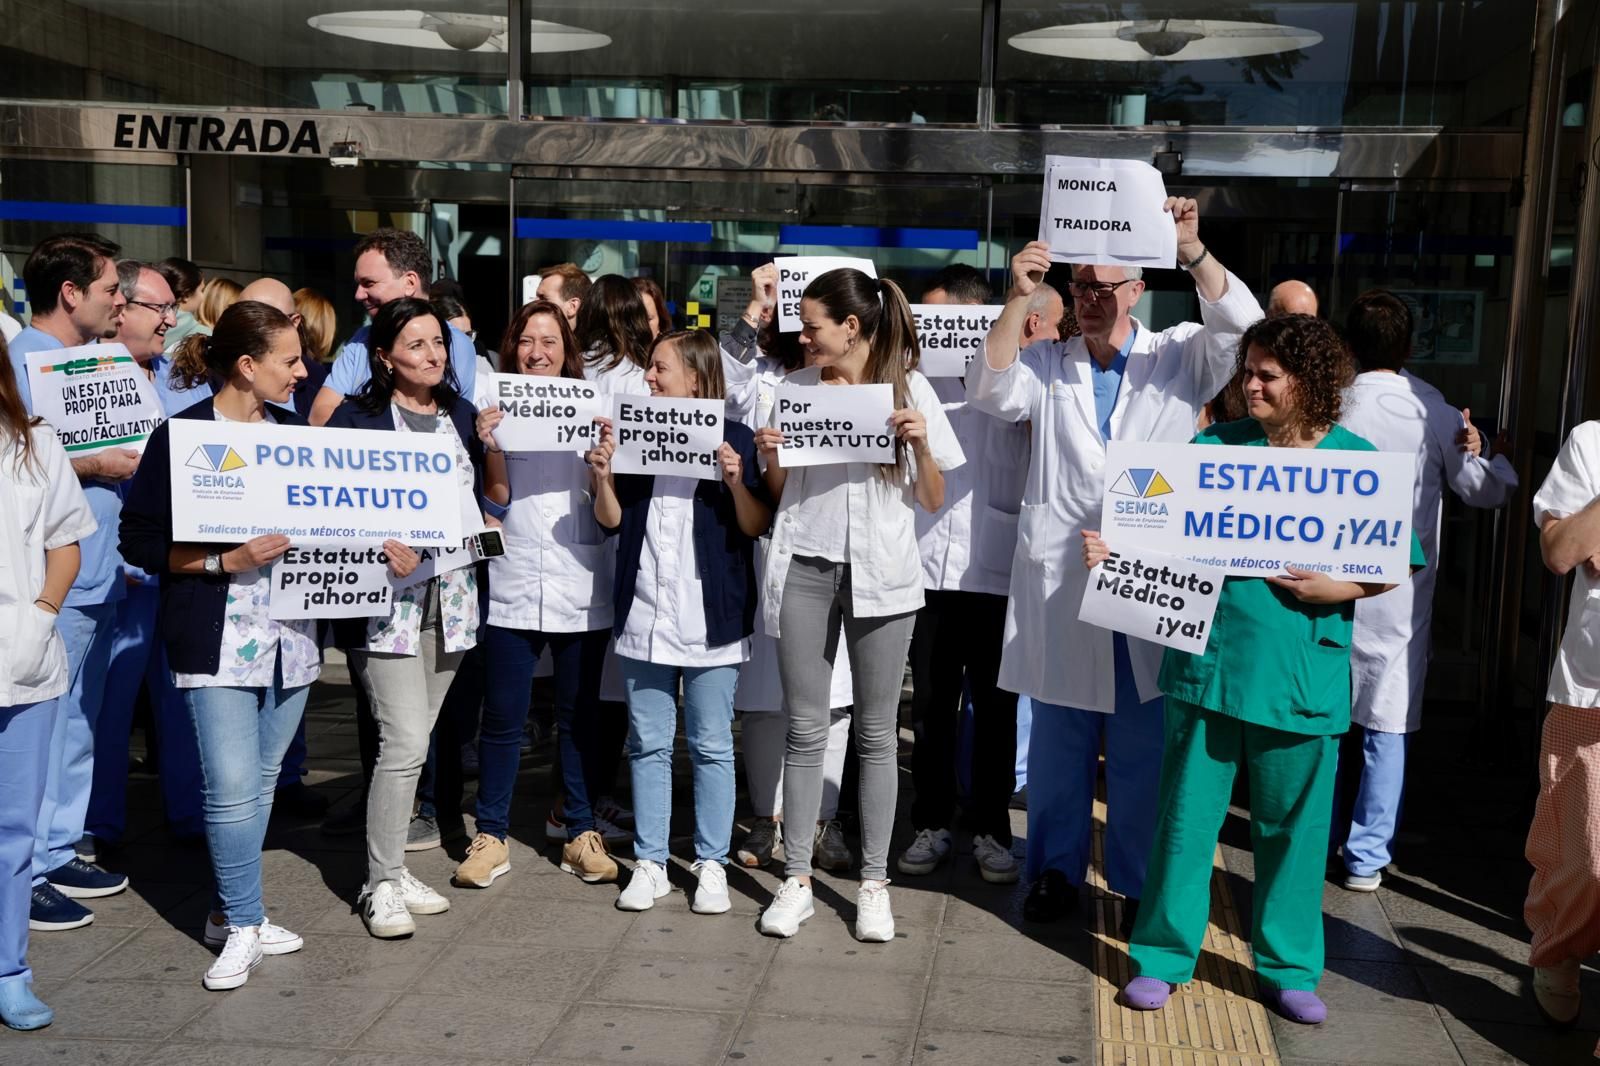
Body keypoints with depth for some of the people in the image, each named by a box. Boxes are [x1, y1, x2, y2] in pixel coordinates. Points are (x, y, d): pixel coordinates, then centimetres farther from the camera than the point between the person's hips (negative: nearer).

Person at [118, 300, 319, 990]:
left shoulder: (292, 429, 8)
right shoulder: (181, 436, -8)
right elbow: (139, 540, -9)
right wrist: (226, 561, -19)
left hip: (291, 634, 6)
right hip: (217, 640, -5)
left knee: (261, 778, 12)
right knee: (232, 784, -8)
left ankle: (233, 911, 27)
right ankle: (243, 925, 8)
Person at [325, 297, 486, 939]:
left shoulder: (462, 415, 13)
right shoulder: (356, 417, -4)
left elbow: (482, 496, 19)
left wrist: (485, 526, -2)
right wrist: (382, 549, -22)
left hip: (449, 598, 6)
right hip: (385, 601, -5)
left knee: (412, 742, 11)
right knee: (405, 742, -11)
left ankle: (391, 867, 23)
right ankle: (382, 885, 2)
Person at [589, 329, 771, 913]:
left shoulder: (733, 438, -1)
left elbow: (758, 526, -3)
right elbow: (611, 519, 9)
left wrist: (737, 482, -18)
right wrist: (602, 475, -8)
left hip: (711, 617, -3)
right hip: (644, 614, 4)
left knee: (711, 746, 4)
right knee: (648, 744, 9)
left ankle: (711, 864, 15)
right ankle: (649, 863, 18)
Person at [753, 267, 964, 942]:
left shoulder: (908, 388, 1)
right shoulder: (794, 390, 7)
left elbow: (932, 502, 3)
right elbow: (778, 494, 13)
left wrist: (920, 441, -13)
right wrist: (767, 457, -6)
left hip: (880, 573, -2)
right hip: (804, 567, 2)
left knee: (876, 732, 5)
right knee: (805, 729, 5)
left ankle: (874, 883, 15)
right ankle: (797, 879, 14)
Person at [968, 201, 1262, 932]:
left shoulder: (1179, 358, 7)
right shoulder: (1048, 365, 10)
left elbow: (1243, 326, -9)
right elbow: (991, 394, -7)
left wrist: (1192, 252, -22)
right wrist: (1019, 298, -17)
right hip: (1058, 577, 1)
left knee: (1143, 746, 5)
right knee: (1058, 739, 11)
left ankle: (1140, 881, 19)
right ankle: (1056, 867, 25)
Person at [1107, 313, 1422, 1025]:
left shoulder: (1357, 462, 1)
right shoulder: (1214, 447, 4)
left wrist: (1342, 588, -13)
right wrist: (1110, 547, -13)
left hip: (1302, 673, 0)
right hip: (1208, 659, 0)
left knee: (1294, 822, 10)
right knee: (1188, 812, 6)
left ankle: (1288, 966, 28)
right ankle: (1163, 955, 22)